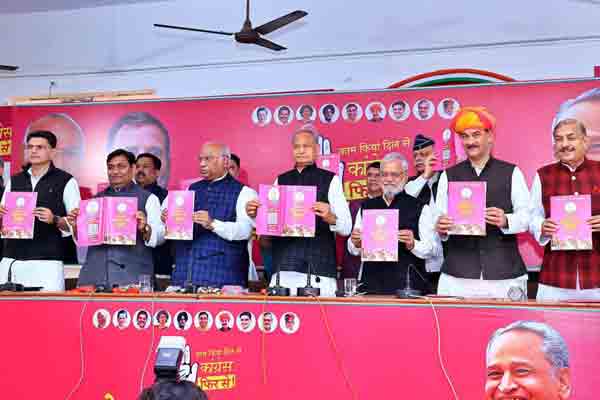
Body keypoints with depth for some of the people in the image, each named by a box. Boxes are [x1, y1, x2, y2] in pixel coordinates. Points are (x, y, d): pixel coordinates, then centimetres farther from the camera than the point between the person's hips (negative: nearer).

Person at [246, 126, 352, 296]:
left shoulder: (330, 180, 4)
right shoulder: (281, 180, 15)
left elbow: (347, 228, -1)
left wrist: (330, 218, -21)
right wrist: (255, 214, -2)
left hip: (319, 269, -3)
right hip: (283, 268, 3)